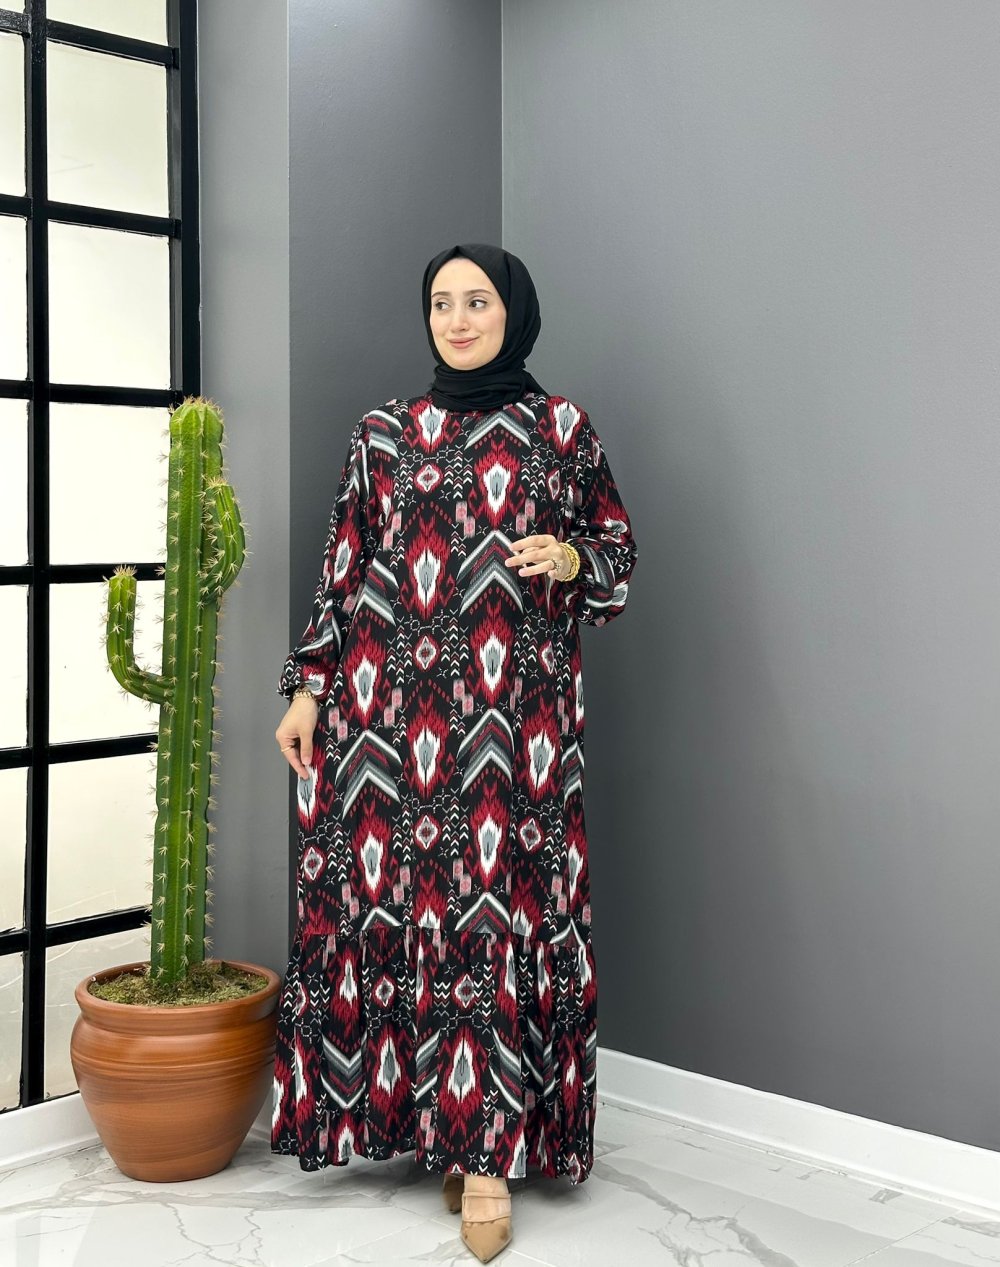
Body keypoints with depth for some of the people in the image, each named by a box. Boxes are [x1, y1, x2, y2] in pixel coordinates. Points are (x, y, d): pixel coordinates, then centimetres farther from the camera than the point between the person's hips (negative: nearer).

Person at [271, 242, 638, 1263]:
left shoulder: (561, 428, 7)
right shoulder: (385, 433, 10)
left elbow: (617, 552, 12)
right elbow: (343, 572, 11)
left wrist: (570, 558, -10)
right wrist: (308, 687, 6)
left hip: (516, 708, -1)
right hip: (392, 706, 2)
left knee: (502, 906, -5)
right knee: (396, 895, 1)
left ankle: (485, 1149, 1)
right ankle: (413, 1109, 18)